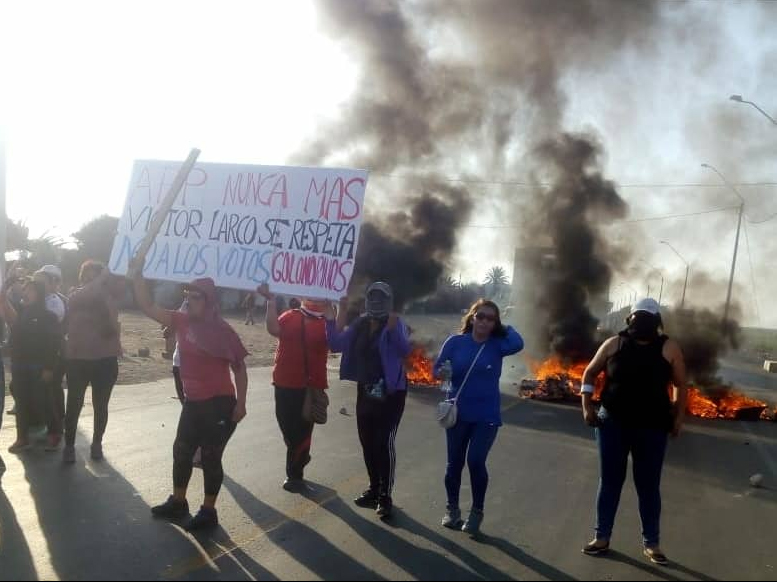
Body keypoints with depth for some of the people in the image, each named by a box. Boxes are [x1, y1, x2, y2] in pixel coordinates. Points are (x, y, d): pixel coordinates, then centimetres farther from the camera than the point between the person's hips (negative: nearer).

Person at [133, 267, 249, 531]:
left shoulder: (223, 331, -12)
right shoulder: (182, 321, 2)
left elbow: (239, 367, -8)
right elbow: (147, 306, 0)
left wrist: (240, 403, -13)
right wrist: (138, 273, -11)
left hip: (219, 403, -6)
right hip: (192, 403, 6)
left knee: (210, 457, 3)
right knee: (181, 451, 17)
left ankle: (209, 511, 18)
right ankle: (178, 503, 35)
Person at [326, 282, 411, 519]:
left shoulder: (396, 324, -12)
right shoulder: (360, 325, 5)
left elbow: (405, 350, -28)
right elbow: (336, 345, 2)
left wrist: (393, 329, -44)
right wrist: (331, 321, -11)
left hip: (391, 392, -7)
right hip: (366, 391, 7)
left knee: (384, 443, -10)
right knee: (368, 443, 13)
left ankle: (385, 496, 1)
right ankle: (374, 489, 28)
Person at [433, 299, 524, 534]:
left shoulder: (497, 344, -4)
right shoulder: (456, 342, -3)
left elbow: (517, 344, -25)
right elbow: (437, 369, -1)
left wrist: (505, 327, -8)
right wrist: (444, 372, -23)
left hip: (486, 416, -1)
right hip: (458, 412, 1)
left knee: (476, 462, -7)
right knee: (455, 462, 9)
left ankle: (476, 512, 13)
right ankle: (452, 508, 28)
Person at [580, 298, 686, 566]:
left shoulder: (669, 348, -3)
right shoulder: (614, 344, -1)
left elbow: (680, 385, 5)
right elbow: (590, 373, 7)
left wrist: (678, 417, -1)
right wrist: (587, 406, 0)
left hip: (652, 428, -1)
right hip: (612, 424, 1)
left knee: (648, 486, 8)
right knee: (609, 482, 10)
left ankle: (651, 543, 21)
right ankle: (602, 537, 21)